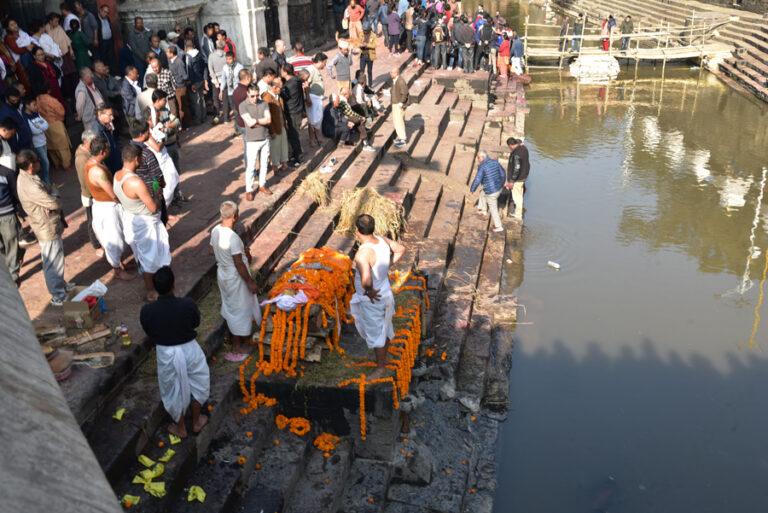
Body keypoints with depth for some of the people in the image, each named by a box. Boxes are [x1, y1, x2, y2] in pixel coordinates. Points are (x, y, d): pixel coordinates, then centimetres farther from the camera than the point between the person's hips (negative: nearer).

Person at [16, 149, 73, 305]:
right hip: (48, 229, -10)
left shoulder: (26, 177, 1)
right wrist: (54, 199, -7)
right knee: (53, 263, 4)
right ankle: (58, 296, 17)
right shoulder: (30, 186, -31)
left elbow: (50, 190, 8)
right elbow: (54, 203, -27)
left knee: (57, 258, 25)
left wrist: (52, 196, -10)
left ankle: (60, 285, 43)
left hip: (50, 225, 10)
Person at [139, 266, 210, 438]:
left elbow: (150, 334, -3)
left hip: (165, 354, 1)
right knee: (197, 385, 26)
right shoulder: (187, 304, -24)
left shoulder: (146, 311, -21)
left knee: (174, 391, 23)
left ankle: (180, 428, 42)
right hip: (189, 350, 0)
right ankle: (196, 422, 44)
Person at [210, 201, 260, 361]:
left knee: (230, 307, 24)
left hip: (222, 274, 9)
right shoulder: (233, 237, -30)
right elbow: (239, 265, -25)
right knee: (240, 310, 7)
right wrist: (250, 282, -14)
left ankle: (240, 336, 44)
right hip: (235, 278, -8)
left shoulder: (215, 231, -5)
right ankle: (236, 349, 18)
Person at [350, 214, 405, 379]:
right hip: (385, 294, 8)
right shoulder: (382, 240, -9)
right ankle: (383, 358, 48)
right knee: (384, 329, 26)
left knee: (375, 334, 12)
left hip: (373, 300, -8)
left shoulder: (363, 253, -33)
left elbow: (366, 279, -47)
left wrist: (369, 291, -27)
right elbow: (401, 249, 8)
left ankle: (381, 367, 31)